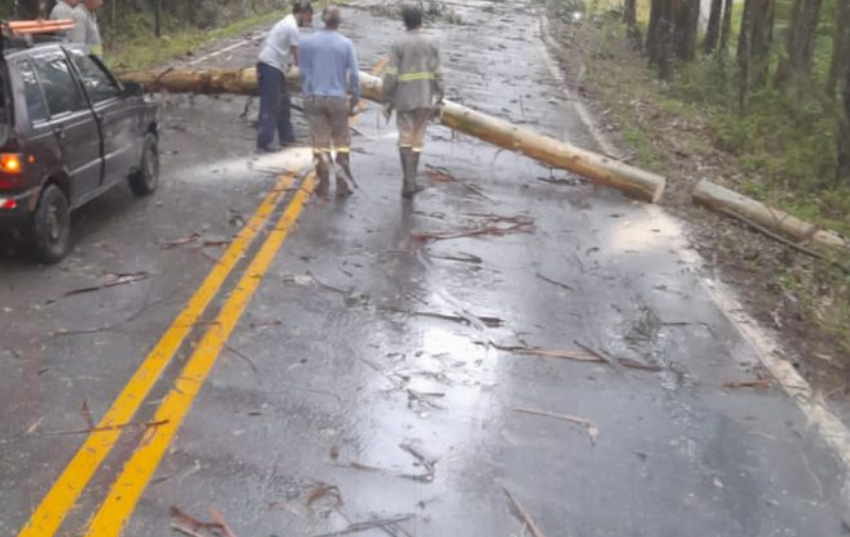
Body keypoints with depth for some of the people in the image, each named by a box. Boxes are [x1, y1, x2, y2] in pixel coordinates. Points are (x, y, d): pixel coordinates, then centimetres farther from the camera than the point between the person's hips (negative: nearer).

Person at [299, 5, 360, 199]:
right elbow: (354, 75, -4)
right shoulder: (346, 44, -4)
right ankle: (342, 185, 9)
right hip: (338, 99, -1)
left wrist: (306, 95, 13)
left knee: (320, 143, 7)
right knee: (342, 143, 10)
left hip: (314, 98, 1)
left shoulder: (309, 42, -1)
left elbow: (303, 72, 2)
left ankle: (323, 186, 10)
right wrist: (355, 101, 5)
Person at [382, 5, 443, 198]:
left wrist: (387, 102, -2)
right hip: (425, 99, 2)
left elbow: (390, 76, -10)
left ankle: (409, 183, -11)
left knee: (405, 141, 2)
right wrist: (438, 102, 5)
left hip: (404, 99, -2)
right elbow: (437, 75, -1)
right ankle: (410, 181, 16)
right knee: (416, 140, 13)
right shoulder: (431, 44, 1)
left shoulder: (398, 45, -5)